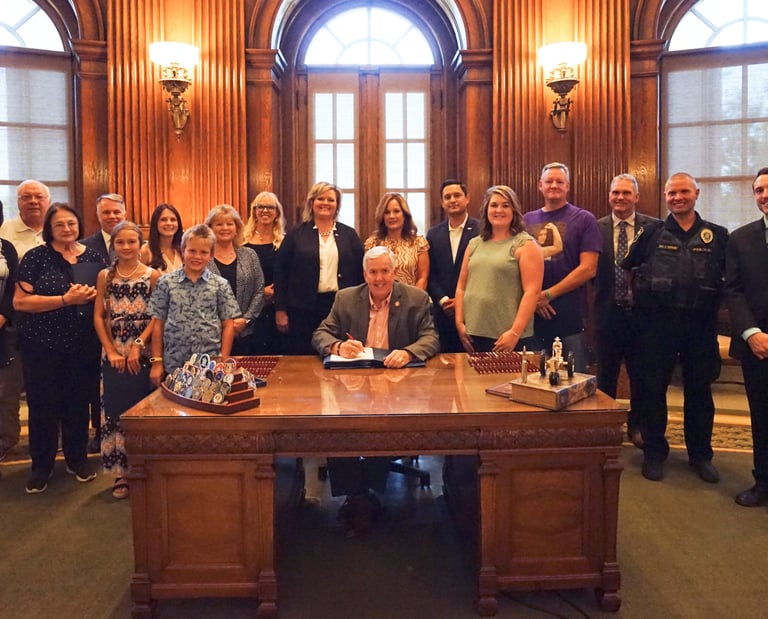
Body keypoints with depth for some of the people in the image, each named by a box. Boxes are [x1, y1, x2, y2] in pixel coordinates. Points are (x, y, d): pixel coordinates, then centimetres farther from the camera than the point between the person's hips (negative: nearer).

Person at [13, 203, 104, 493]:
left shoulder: (92, 257, 5)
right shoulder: (36, 257, -5)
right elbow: (20, 301, -12)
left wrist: (93, 295, -7)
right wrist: (65, 299, -20)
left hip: (81, 344, 3)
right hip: (41, 345, -2)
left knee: (77, 402, 10)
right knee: (43, 404, 6)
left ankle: (77, 458, 29)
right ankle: (41, 466, 22)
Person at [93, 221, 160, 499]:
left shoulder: (153, 275, -1)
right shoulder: (105, 276, 6)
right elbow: (99, 316, 4)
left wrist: (138, 345, -12)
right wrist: (111, 351, -5)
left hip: (144, 353, -2)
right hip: (114, 355, 2)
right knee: (116, 411, 5)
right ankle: (121, 473, 15)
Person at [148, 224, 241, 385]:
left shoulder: (221, 285, 2)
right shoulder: (166, 282, 3)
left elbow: (228, 325, 3)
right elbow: (158, 324, 5)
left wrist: (224, 361, -2)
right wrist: (156, 361, 3)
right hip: (173, 364, 0)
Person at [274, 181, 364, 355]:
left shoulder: (349, 235, 9)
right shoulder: (296, 234, 5)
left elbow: (360, 272, 8)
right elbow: (281, 272, 3)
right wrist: (280, 310, -2)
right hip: (303, 308, -1)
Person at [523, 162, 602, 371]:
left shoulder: (584, 219, 1)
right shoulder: (527, 220, 10)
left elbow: (588, 268, -8)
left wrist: (548, 295, -12)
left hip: (570, 317, -3)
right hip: (532, 314, 3)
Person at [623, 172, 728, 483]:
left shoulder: (717, 235, 5)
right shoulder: (651, 232, 4)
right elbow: (626, 266, 6)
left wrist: (715, 302, -1)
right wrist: (643, 299, 1)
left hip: (701, 325, 1)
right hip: (658, 323, -1)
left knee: (699, 390, 11)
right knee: (653, 388, 5)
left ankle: (700, 455, 26)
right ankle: (654, 453, 19)